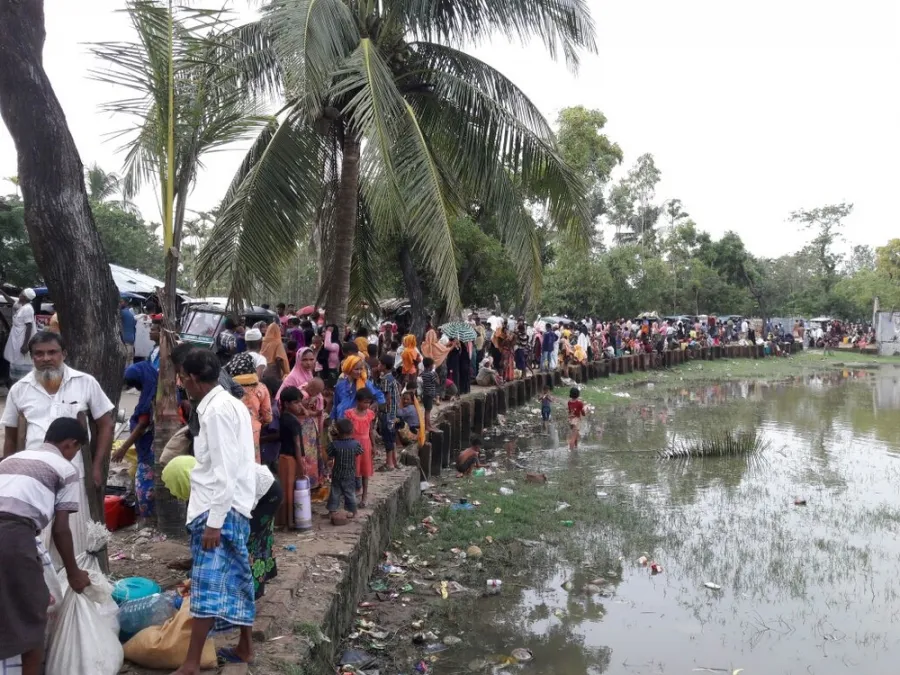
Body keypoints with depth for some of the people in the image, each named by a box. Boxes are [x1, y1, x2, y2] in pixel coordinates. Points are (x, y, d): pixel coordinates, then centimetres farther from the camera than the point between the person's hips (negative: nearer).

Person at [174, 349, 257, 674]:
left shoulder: (216, 409, -17)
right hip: (234, 506, 10)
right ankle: (245, 647, 27)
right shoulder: (230, 403, 13)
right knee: (235, 577, 16)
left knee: (207, 584, -6)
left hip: (219, 509, -10)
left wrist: (214, 521, -22)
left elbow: (224, 470, -22)